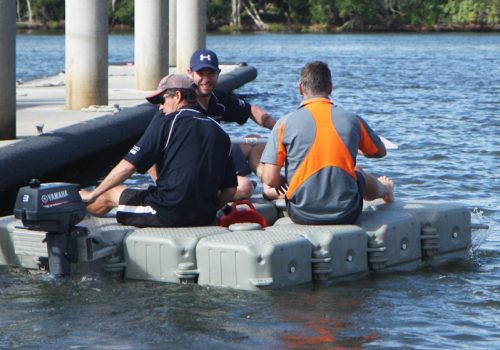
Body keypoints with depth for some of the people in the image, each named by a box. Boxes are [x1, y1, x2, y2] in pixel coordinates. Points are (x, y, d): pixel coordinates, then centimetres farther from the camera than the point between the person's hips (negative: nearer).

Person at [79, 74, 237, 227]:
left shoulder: (165, 123, -3)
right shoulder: (219, 132, 11)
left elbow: (128, 166, -8)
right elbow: (230, 189, 8)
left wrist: (92, 195, 0)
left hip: (166, 214, -5)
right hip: (205, 219, 5)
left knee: (109, 194, 17)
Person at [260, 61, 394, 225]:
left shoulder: (285, 124, -9)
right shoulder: (352, 120, -3)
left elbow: (270, 179, -12)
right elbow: (380, 152, 16)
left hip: (302, 215, -1)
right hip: (346, 214, 1)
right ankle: (385, 192, 68)